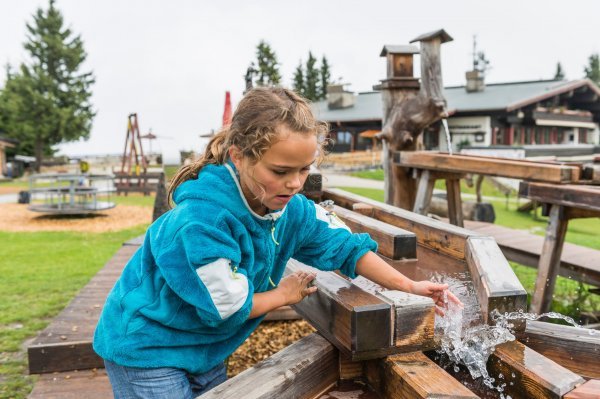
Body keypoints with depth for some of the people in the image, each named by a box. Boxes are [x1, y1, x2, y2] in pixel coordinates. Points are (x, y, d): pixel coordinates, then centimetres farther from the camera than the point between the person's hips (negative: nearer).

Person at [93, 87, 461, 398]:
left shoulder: (292, 208, -13)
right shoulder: (201, 220, -35)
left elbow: (345, 246, 0)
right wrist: (285, 294, -10)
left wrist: (409, 286, -5)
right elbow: (226, 308, -27)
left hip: (205, 349, 7)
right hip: (147, 349, -6)